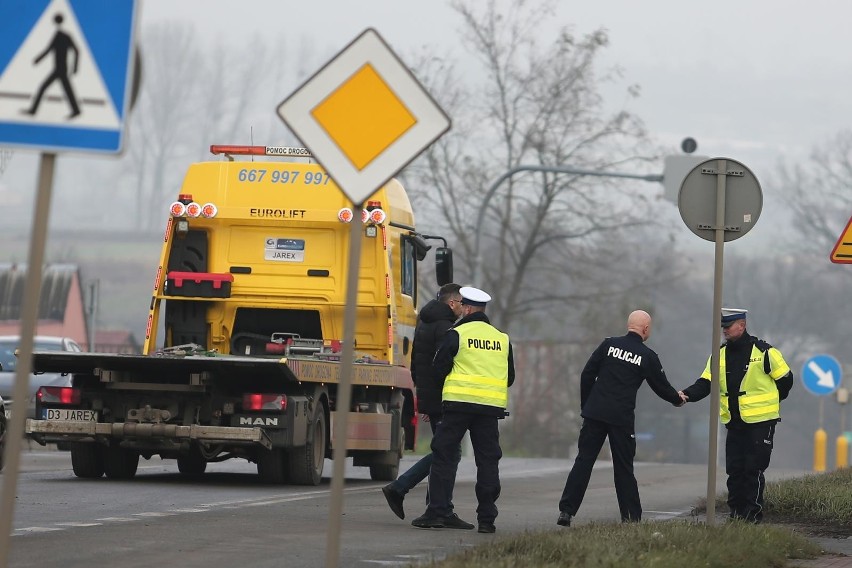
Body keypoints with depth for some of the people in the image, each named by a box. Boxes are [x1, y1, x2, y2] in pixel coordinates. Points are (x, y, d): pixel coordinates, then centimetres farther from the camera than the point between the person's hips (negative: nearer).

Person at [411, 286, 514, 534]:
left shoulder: (457, 334, -2)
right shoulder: (502, 339, 14)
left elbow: (439, 368, -1)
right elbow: (510, 377, 19)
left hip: (459, 402, -4)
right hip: (491, 406, 4)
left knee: (444, 456, 1)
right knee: (488, 460, 7)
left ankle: (438, 511, -6)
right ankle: (487, 518, 4)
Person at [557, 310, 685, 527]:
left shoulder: (609, 345, 4)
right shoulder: (647, 356, -1)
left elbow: (587, 376, 4)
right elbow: (661, 387, 9)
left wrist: (585, 405, 14)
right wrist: (678, 399, 30)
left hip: (594, 413, 2)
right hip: (622, 418, -2)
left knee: (583, 461, 2)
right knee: (624, 468, 8)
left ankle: (566, 511, -5)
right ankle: (632, 517, 11)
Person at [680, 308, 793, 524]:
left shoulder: (764, 352, -7)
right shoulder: (720, 355, 8)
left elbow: (785, 379, 2)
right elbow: (705, 383, 2)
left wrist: (769, 403, 9)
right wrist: (687, 395, -17)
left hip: (760, 423, -5)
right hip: (734, 423, 5)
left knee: (753, 469, -7)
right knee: (734, 470, 4)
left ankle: (752, 514, -2)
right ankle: (736, 512, 12)